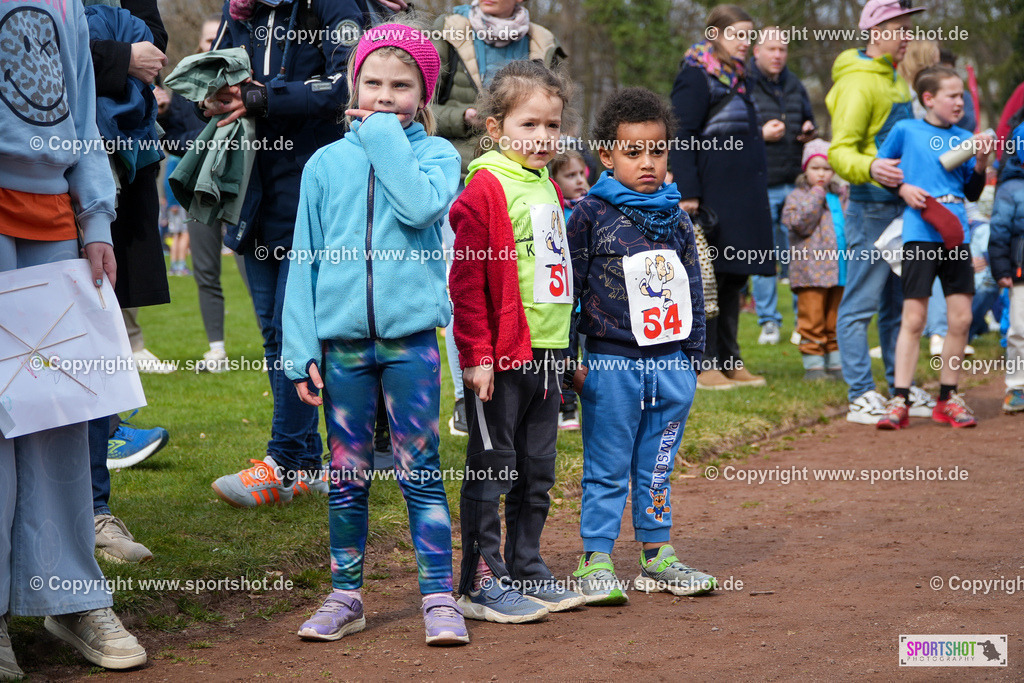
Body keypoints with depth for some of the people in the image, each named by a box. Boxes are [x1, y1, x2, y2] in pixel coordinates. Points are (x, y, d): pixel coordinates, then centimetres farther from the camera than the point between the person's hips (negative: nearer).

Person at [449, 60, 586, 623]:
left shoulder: (547, 187, 15)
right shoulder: (485, 188, -11)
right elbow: (466, 280, -15)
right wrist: (476, 355, -17)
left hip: (544, 352, 8)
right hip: (501, 356, -8)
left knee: (537, 471, 13)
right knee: (490, 469, 0)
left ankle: (527, 571, 23)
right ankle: (482, 583, 6)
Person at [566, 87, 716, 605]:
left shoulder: (677, 220, 10)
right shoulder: (591, 215, -4)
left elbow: (692, 291, 16)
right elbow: (568, 286, -4)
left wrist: (693, 357, 13)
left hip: (671, 363, 4)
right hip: (612, 363, -4)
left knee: (658, 467, 12)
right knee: (607, 469, 1)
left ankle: (657, 556, 20)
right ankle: (595, 561, 8)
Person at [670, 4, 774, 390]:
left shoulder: (736, 76, 19)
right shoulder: (697, 75, -8)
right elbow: (681, 138, -13)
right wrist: (688, 194, -19)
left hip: (743, 198, 9)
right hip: (712, 197, -9)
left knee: (734, 279, 10)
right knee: (709, 279, -7)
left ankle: (729, 362, 15)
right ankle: (704, 366, -4)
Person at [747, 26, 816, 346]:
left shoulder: (794, 86, 14)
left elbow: (808, 121, 28)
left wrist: (808, 132, 5)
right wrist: (761, 134, -18)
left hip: (794, 184, 4)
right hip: (759, 185, -4)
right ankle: (768, 322, 10)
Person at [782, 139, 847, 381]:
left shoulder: (841, 196, 18)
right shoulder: (798, 196, 1)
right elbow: (800, 224, -15)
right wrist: (817, 194, -11)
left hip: (840, 270, 5)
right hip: (811, 270, -5)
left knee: (836, 320, 10)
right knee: (812, 320, -5)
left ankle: (836, 364, 16)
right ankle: (813, 365, 0)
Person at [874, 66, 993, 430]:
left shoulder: (964, 138, 12)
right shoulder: (905, 130, 2)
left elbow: (973, 193, 14)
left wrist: (981, 163, -2)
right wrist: (902, 187, -5)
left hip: (956, 235, 4)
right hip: (920, 233, -4)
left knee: (961, 318, 2)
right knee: (913, 319, -4)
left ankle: (948, 397, 14)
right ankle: (899, 401, 0)